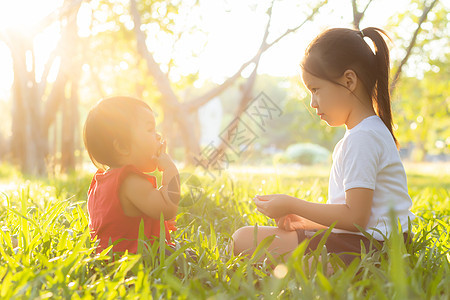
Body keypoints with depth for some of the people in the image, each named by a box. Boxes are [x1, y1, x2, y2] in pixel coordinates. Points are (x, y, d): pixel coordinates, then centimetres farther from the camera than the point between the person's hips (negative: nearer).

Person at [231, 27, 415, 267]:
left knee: (244, 240, -18)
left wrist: (292, 205, -13)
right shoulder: (373, 130, 18)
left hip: (363, 246, -11)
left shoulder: (361, 139, -16)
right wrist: (306, 222, 10)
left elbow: (355, 217, -21)